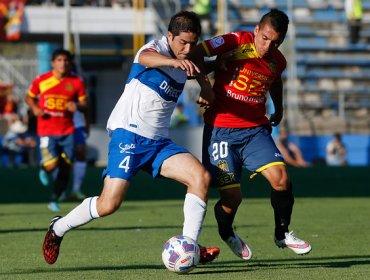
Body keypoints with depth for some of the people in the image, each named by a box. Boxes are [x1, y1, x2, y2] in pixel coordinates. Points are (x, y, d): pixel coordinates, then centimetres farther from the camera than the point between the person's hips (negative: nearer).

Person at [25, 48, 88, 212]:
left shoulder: (76, 82, 0)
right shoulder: (41, 80, -3)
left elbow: (84, 105, 5)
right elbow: (29, 97, 12)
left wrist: (77, 106, -19)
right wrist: (35, 108, -9)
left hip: (67, 132, 2)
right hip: (47, 131, -2)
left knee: (65, 168, 1)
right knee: (51, 166, -16)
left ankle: (54, 200, 20)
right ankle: (43, 167, 23)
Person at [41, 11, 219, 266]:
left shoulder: (187, 62, 12)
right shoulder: (156, 48, -10)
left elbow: (198, 70, 40)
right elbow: (145, 58, -38)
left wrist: (207, 91, 18)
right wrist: (174, 61, -59)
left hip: (158, 140, 7)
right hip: (129, 133, -7)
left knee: (201, 177, -15)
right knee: (109, 204, -14)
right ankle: (59, 228, 11)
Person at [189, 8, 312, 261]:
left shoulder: (278, 61, 5)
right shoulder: (237, 42, -11)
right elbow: (197, 53, -11)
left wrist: (279, 110, 36)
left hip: (256, 129, 4)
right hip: (221, 129, -4)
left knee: (280, 178, -16)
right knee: (232, 197, -7)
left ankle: (282, 234, 8)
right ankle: (226, 233, 29)